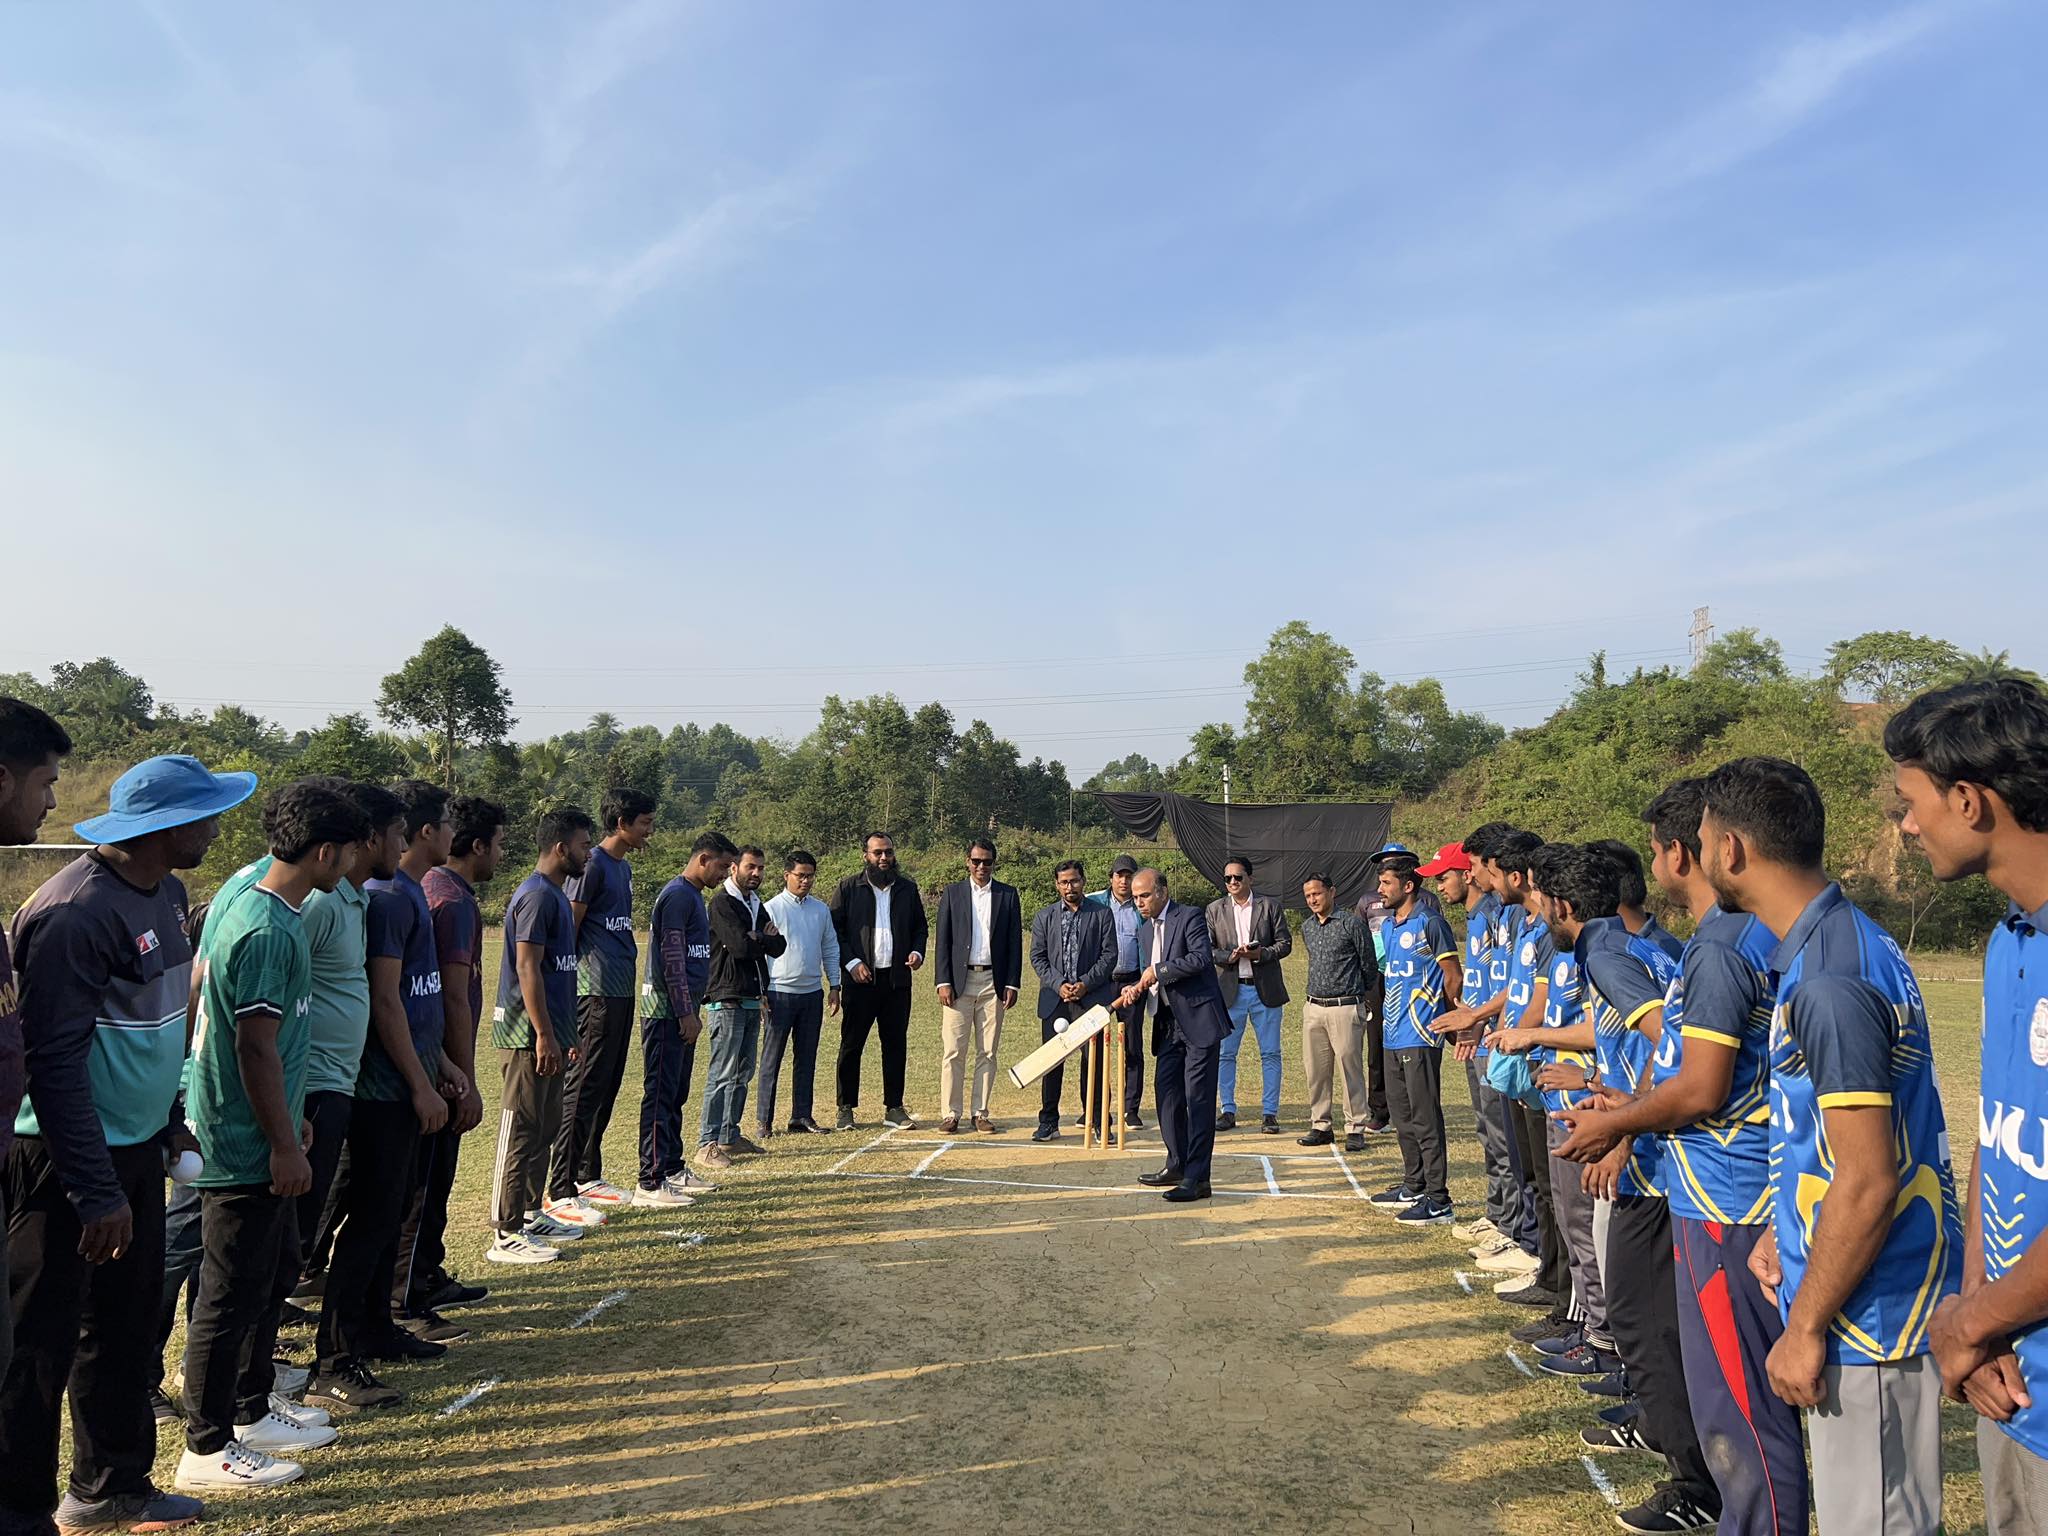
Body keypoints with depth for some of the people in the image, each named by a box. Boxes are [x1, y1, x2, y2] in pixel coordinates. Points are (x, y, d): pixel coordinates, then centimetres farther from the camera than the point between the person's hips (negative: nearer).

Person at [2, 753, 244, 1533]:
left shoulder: (164, 891, 5)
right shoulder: (76, 912, -24)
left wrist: (172, 1119, 19)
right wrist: (97, 1193, -22)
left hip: (135, 1147, 9)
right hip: (65, 1157, -9)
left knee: (127, 1322, 19)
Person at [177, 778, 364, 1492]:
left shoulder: (251, 909, 8)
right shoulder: (269, 932, -24)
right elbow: (256, 1048, -24)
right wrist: (285, 1144, -17)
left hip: (257, 1141, 10)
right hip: (248, 1148, -10)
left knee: (268, 1277, 21)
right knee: (232, 1296, 3)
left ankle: (250, 1412, 35)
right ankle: (208, 1449, 17)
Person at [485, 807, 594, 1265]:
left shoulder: (554, 895, 16)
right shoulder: (536, 896, -15)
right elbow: (527, 969, -21)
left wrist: (564, 1033, 23)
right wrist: (544, 1034, -22)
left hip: (548, 1032, 10)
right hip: (529, 1035, -10)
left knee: (545, 1130, 17)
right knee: (521, 1134, -5)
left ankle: (531, 1215, 27)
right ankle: (506, 1235, 1)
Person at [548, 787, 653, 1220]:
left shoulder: (623, 868, 18)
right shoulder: (592, 865, -10)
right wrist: (569, 993, -15)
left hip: (623, 993, 9)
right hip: (597, 993, -9)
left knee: (607, 1090, 15)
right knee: (582, 1090, -7)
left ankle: (588, 1177, 25)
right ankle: (560, 1192, -2)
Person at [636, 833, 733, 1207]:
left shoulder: (693, 896, 18)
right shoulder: (678, 895, -14)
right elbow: (672, 958, -18)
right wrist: (686, 1013, -18)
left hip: (681, 1013, 10)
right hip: (668, 1012, -10)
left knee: (676, 1095, 15)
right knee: (660, 1095, -6)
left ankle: (673, 1169, 24)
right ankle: (650, 1183, -3)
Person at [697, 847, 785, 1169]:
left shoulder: (756, 905, 18)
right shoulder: (722, 903, -9)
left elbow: (779, 946, 9)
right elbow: (740, 945, -21)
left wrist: (758, 938, -10)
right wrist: (766, 939, -3)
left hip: (752, 1000, 9)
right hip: (727, 1001, -9)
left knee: (742, 1074, 13)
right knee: (722, 1075, -10)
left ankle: (729, 1136, 22)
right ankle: (706, 1145, -7)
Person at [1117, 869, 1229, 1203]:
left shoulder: (1189, 917, -9)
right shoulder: (1148, 928, 16)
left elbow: (1201, 957, -23)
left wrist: (1158, 971, -19)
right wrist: (1137, 988, 2)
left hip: (1199, 1020, -9)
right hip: (1169, 1024, 9)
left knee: (1198, 1098, -6)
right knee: (1166, 1093, 12)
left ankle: (1197, 1178, -2)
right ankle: (1178, 1165, 26)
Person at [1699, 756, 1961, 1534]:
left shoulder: (1830, 983, -26)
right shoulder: (1836, 946, 7)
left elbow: (1867, 1183, -26)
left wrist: (1806, 1325, -17)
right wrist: (1782, 1230, 17)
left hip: (1869, 1315, -10)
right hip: (1868, 1305, 10)